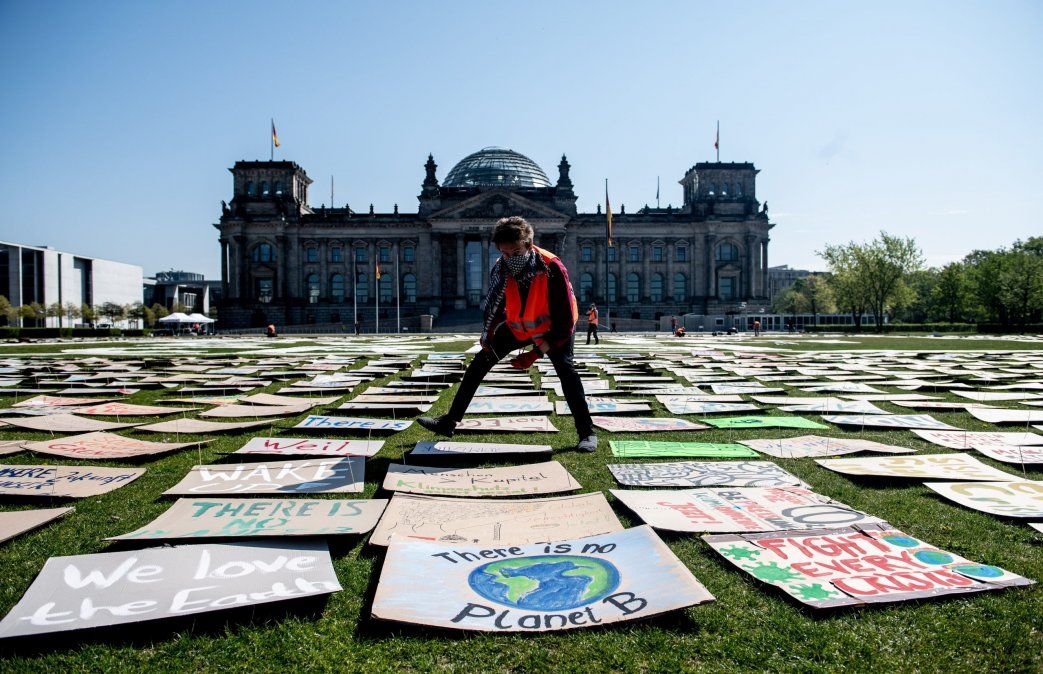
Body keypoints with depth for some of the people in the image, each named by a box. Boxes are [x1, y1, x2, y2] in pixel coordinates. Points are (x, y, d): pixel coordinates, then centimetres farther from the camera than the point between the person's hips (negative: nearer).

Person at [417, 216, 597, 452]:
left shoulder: (552, 268, -34)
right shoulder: (500, 269, -21)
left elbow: (565, 322, -30)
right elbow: (492, 308, -6)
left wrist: (536, 353, -30)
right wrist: (487, 338, -22)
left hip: (554, 328, -4)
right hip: (517, 326, 4)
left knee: (566, 369, -26)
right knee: (479, 361, 0)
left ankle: (587, 432, -12)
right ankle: (449, 422, 9)